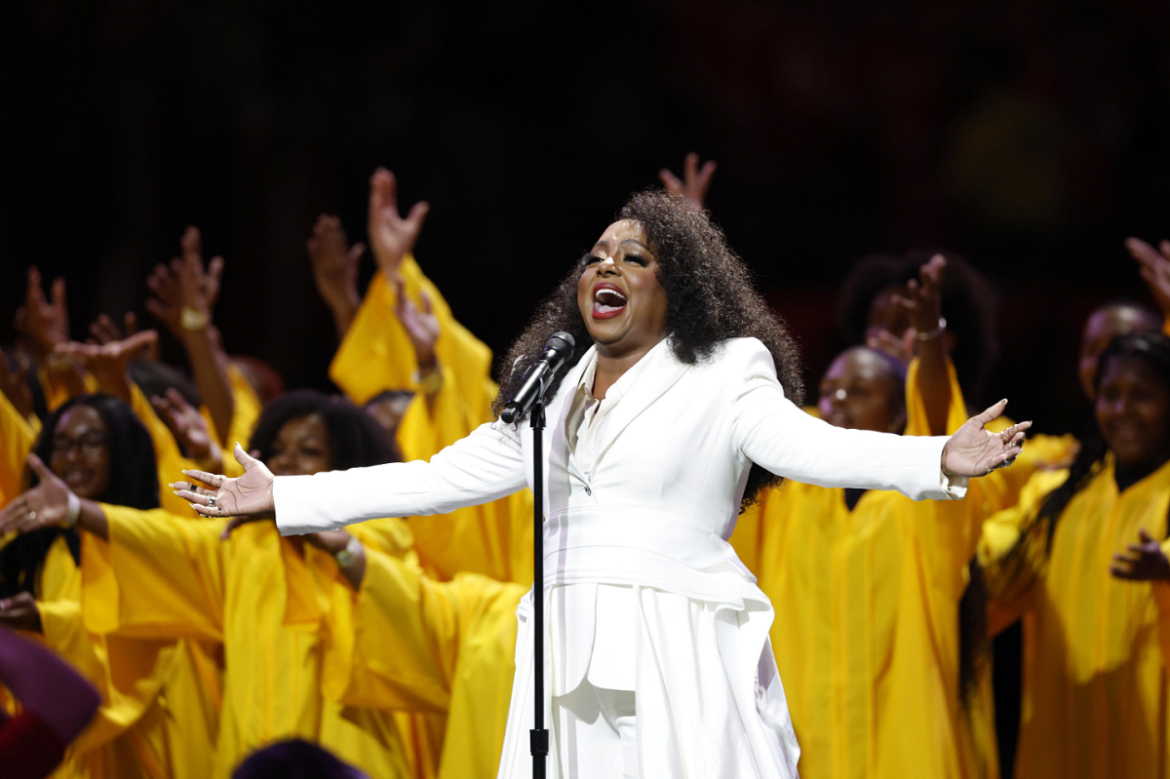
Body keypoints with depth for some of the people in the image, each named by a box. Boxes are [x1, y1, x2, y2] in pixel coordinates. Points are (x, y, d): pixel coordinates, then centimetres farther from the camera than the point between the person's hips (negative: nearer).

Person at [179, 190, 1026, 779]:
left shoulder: (724, 373, 4)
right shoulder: (552, 393, 19)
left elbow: (805, 443, -11)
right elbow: (440, 477, 22)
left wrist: (938, 460, -29)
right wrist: (284, 499, 22)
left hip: (680, 657, -5)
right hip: (570, 662, 5)